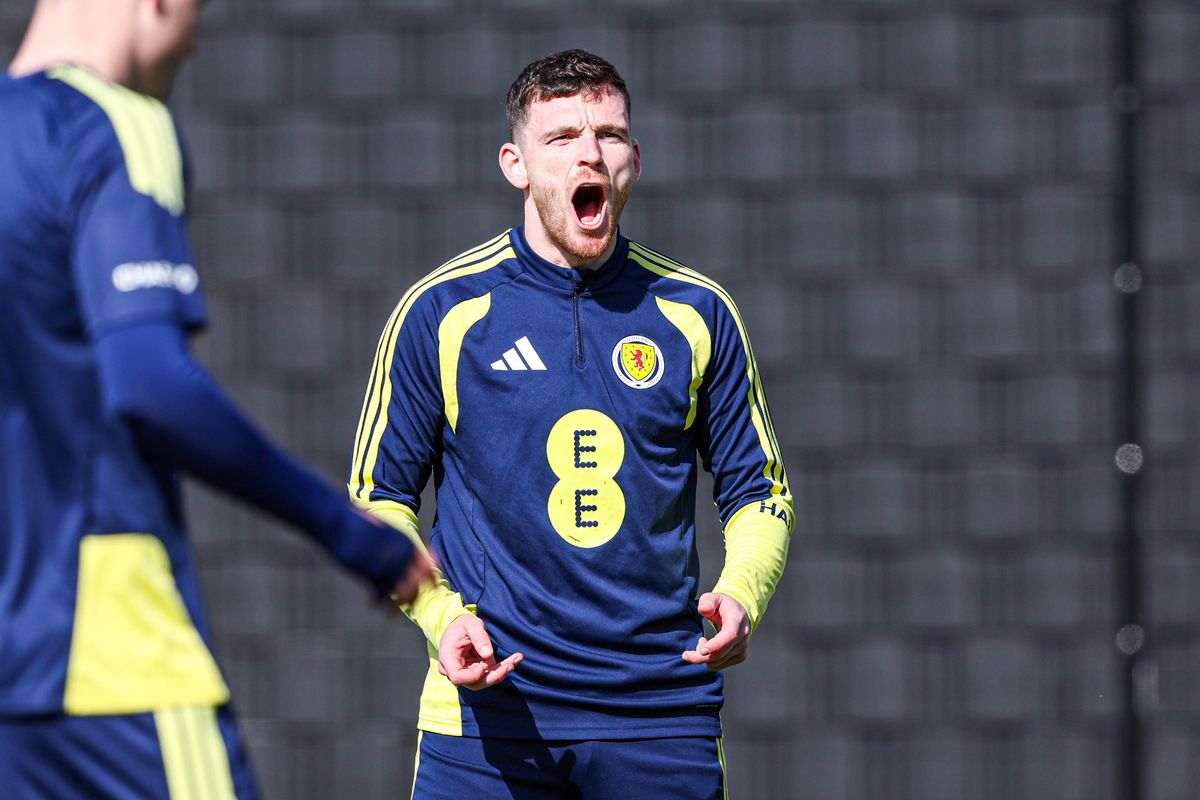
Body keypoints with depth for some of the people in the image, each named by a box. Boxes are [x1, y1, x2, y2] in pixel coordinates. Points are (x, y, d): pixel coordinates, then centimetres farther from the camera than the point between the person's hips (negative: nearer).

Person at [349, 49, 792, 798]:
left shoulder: (698, 314, 7)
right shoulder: (441, 311, 2)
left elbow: (758, 492, 13)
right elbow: (379, 497, 7)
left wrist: (739, 595, -7)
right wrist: (441, 614, -9)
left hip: (662, 708, 2)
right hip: (489, 706, -2)